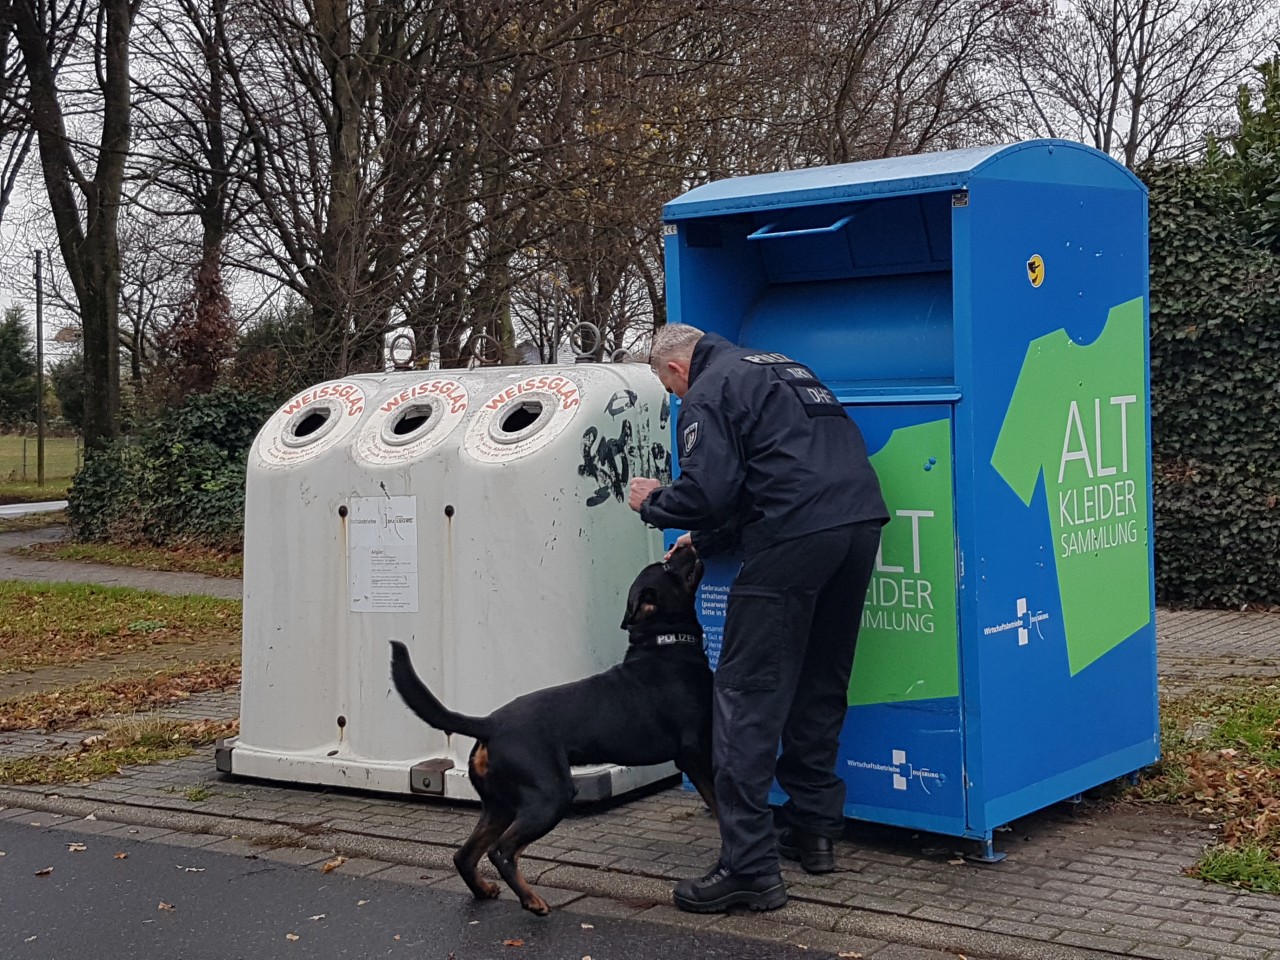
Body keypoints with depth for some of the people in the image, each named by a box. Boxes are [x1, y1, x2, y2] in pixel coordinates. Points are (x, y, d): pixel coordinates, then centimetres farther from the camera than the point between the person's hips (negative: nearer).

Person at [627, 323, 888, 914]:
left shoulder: (708, 394, 2)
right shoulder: (780, 367, 29)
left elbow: (709, 490, -10)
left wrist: (654, 504, 10)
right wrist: (704, 542, 36)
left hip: (796, 538, -9)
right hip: (861, 519, 9)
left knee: (748, 694, -4)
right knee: (821, 685, 20)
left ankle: (750, 867, -7)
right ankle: (815, 829, 29)